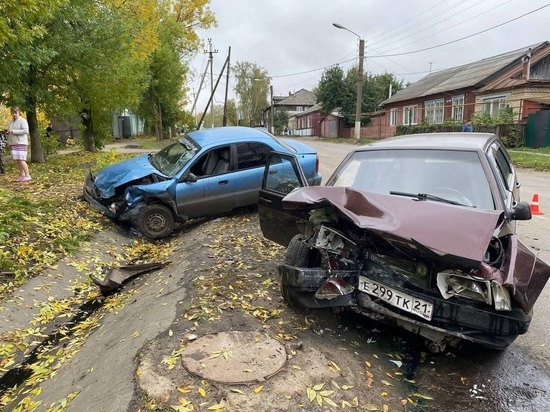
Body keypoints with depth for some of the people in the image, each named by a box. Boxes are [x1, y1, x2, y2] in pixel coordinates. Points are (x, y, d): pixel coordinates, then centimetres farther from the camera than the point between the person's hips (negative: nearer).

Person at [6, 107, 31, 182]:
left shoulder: (22, 121, -4)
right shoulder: (11, 122, 17)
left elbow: (25, 131, -16)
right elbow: (10, 131, 28)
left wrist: (13, 131, -17)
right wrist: (8, 133, 4)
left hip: (21, 143, -7)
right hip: (14, 143, 7)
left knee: (21, 160, -11)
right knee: (17, 160, 4)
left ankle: (27, 175, -7)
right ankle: (22, 175, 9)